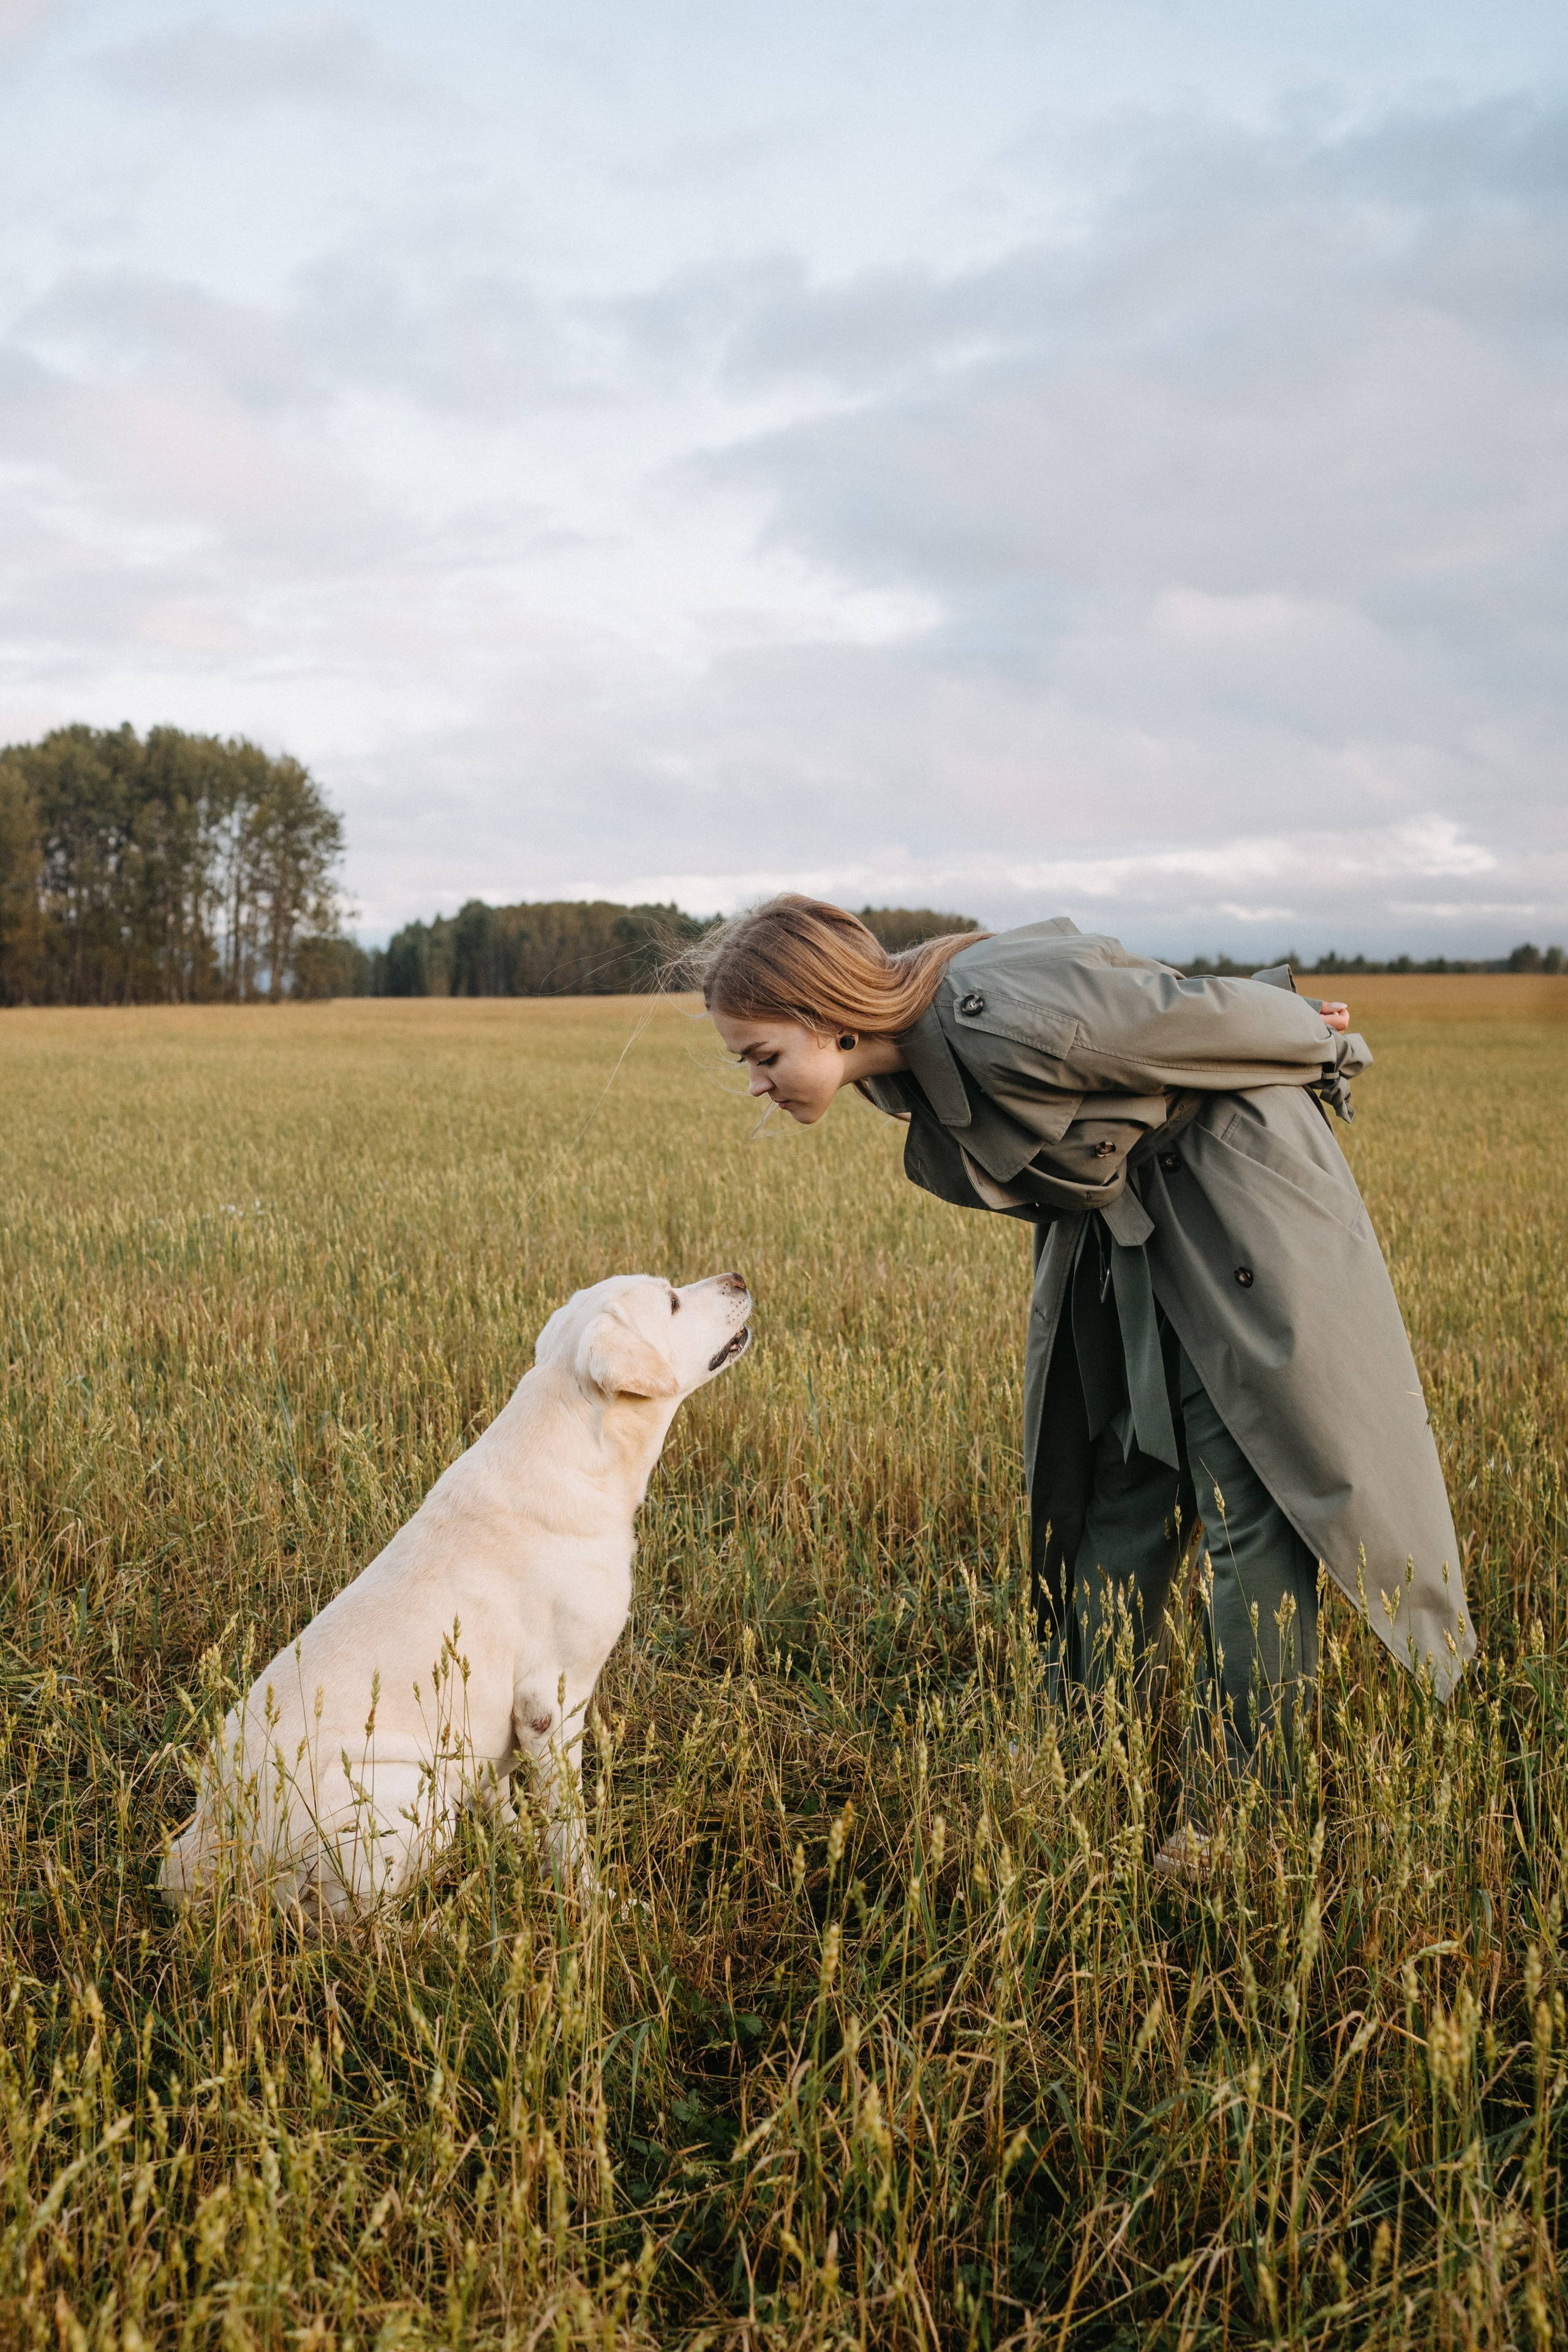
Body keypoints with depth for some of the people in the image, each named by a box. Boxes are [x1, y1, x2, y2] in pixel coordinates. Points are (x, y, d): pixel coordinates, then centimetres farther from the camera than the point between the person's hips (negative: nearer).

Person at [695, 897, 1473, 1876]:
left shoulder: (1004, 1021, -35)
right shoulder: (905, 1057, -8)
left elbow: (1208, 1015, -21)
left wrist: (1325, 1050, -1)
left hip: (1233, 1197, -8)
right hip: (1117, 1220, 8)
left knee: (1251, 1507, -2)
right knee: (1118, 1499, 10)